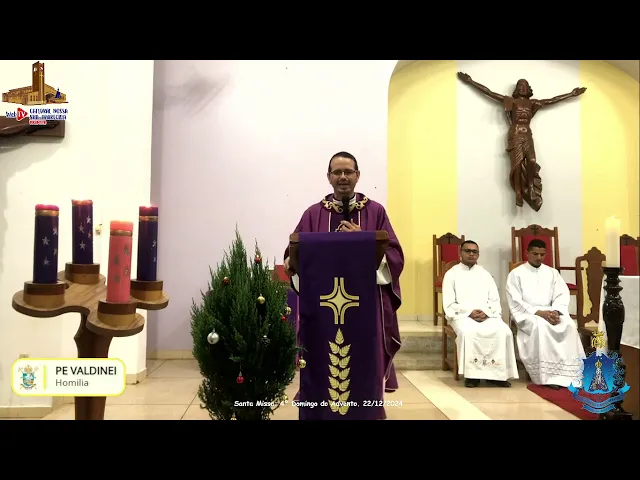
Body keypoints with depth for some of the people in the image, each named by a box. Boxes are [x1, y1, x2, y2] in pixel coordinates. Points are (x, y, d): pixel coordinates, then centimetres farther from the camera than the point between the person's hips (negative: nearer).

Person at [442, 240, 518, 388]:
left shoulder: (485, 274, 17)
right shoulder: (451, 274, 6)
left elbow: (495, 301, 10)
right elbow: (449, 304, -2)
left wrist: (486, 312, -11)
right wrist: (469, 312, -15)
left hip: (487, 315, 3)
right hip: (462, 315, -3)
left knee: (504, 331, -27)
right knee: (467, 332, -37)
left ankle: (497, 373, -17)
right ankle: (472, 374, -25)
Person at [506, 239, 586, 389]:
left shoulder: (552, 272, 15)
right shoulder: (516, 274, 1)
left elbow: (562, 295, 4)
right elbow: (516, 302, -8)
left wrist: (556, 311, -17)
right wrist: (538, 312, -20)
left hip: (550, 312, 4)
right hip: (526, 314, -4)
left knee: (569, 325, -27)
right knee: (541, 326, -36)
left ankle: (568, 374, -26)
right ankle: (549, 376, -32)